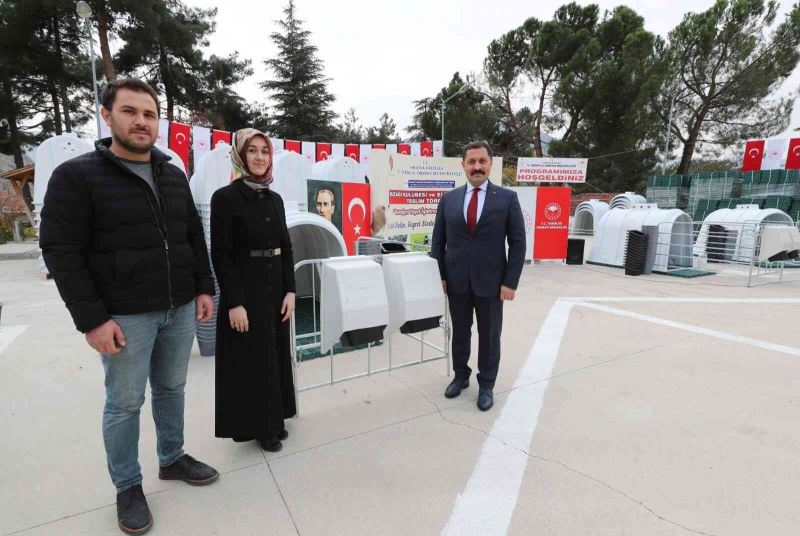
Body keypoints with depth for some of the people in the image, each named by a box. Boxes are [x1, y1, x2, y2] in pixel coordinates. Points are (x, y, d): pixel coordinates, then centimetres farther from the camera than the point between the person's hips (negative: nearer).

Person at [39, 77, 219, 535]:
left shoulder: (174, 175, 10)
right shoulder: (77, 176, -6)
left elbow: (195, 237, 13)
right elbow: (61, 251, -10)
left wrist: (204, 289, 6)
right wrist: (92, 319, -15)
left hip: (180, 310, 5)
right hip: (125, 316, -4)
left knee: (172, 388, 18)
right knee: (125, 403, 8)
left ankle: (173, 459, 38)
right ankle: (128, 486, 29)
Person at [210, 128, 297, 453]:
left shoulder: (275, 199, 9)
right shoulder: (225, 197, -10)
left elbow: (286, 248, 9)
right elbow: (220, 254, -14)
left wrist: (290, 291, 2)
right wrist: (234, 302, -18)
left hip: (275, 288, 7)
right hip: (244, 291, -6)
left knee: (276, 355, 15)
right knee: (251, 360, 5)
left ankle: (274, 418, 33)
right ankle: (256, 424, 24)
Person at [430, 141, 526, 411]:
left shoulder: (507, 198, -2)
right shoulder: (448, 199, 4)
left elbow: (518, 243, -4)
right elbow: (438, 241, 6)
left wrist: (510, 282, -9)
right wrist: (439, 276, -1)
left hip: (491, 282, -2)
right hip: (456, 281, 2)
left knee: (489, 336, 10)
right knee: (460, 333, 15)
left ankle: (486, 385, 28)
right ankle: (460, 376, 35)